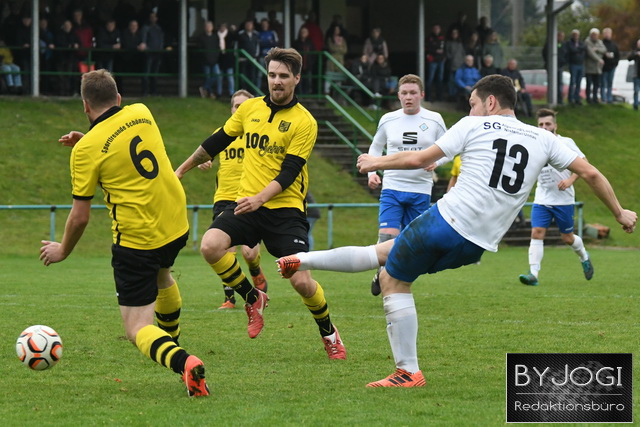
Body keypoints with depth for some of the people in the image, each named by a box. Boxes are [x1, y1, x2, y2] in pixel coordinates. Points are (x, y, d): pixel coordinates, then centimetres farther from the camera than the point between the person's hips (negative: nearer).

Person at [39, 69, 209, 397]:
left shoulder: (87, 149, -14)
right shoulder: (141, 113, 1)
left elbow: (80, 216, -10)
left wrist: (62, 251, 8)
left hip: (135, 240, -6)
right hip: (177, 226, 6)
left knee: (138, 329, -1)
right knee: (160, 273, 39)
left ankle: (181, 361, -28)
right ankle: (172, 341, 55)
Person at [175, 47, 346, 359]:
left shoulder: (304, 123, -8)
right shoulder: (250, 108, 7)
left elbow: (289, 172, -15)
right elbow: (218, 141, 20)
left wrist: (260, 198, -29)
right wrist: (183, 169, 28)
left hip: (285, 209, -4)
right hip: (246, 203, 4)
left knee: (301, 282, -13)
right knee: (210, 246, -23)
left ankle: (328, 333, 18)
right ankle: (252, 298, 2)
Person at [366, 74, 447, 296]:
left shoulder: (434, 120, 1)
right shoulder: (388, 120, 4)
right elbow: (376, 147, 19)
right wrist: (372, 171, 4)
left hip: (421, 191, 0)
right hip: (392, 188, 0)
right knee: (387, 236, -15)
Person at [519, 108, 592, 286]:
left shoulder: (566, 143, -6)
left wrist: (570, 180, -19)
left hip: (563, 199, -3)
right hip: (541, 199, 3)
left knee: (567, 238, 7)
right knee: (537, 233, -13)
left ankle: (584, 257, 39)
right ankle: (533, 274, -17)